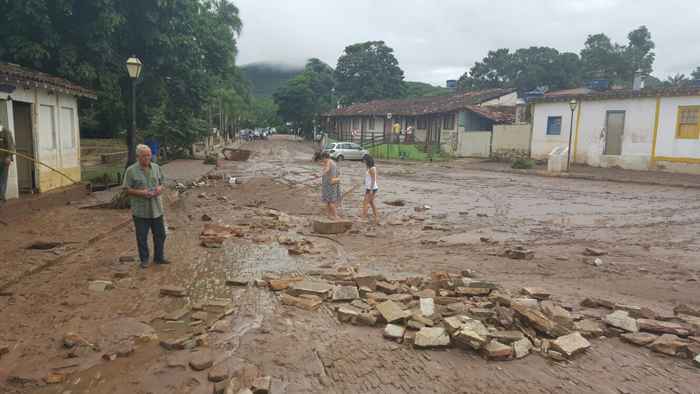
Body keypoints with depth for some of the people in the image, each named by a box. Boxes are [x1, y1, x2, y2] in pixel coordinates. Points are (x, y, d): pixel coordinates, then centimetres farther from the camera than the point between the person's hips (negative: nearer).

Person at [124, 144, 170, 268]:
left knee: (160, 234, 12)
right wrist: (141, 193, -22)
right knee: (142, 237, 7)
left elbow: (161, 182, 14)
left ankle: (159, 257, 28)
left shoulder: (156, 167, 5)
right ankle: (144, 259, 23)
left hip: (156, 209, 4)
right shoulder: (131, 171, -8)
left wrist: (160, 188, -9)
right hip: (140, 211, -4)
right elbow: (128, 190, -7)